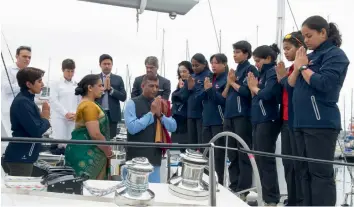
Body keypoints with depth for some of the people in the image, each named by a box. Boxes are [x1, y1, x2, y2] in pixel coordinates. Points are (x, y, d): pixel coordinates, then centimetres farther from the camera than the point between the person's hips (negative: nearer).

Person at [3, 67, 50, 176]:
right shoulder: (22, 102, -18)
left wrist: (42, 117, -5)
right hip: (20, 157, -9)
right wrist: (46, 118, -6)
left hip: (24, 156, 9)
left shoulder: (26, 99, 11)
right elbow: (35, 130, -23)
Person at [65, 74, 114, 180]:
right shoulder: (89, 106, -17)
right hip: (86, 153, -10)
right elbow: (95, 134, -24)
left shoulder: (86, 103, 15)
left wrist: (105, 149, 19)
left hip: (85, 151, 10)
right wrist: (107, 151, -11)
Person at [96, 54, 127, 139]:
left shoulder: (118, 79, 7)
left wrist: (110, 89, -11)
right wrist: (103, 88, -13)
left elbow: (123, 97, 0)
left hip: (112, 115, 1)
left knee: (111, 139, 2)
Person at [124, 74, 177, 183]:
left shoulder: (161, 104, 9)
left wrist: (160, 114, -10)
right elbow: (132, 128, -19)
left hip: (155, 157, 5)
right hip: (136, 157, -4)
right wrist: (151, 113, -15)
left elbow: (173, 127, 5)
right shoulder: (132, 103, -6)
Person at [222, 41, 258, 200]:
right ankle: (234, 186, 16)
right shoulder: (234, 71, 20)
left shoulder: (250, 70, -2)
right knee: (232, 154, 9)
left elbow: (247, 92, -16)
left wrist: (233, 82, -2)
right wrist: (229, 83, 0)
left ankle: (244, 190, -3)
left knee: (243, 153, -6)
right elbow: (224, 96, 17)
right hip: (230, 116, 8)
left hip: (243, 117, -8)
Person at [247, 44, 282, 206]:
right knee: (259, 159, 11)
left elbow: (267, 94, -21)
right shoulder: (264, 73, 18)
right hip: (259, 120, 9)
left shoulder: (273, 72, -8)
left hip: (268, 121, -9)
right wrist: (253, 87, 1)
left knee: (266, 160, -8)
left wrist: (255, 88, -3)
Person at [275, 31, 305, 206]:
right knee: (288, 163, 11)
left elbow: (295, 89, -19)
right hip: (286, 120, 9)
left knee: (299, 163, -5)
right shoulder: (291, 68, 18)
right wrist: (281, 77, 3)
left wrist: (283, 77, -5)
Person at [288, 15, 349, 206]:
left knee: (321, 173, -6)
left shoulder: (335, 54, -5)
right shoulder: (311, 56, 17)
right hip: (302, 123, 8)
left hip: (321, 123, -8)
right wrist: (297, 66, -1)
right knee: (306, 171, 11)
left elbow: (323, 83, -19)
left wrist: (303, 67, -6)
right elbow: (291, 85, 16)